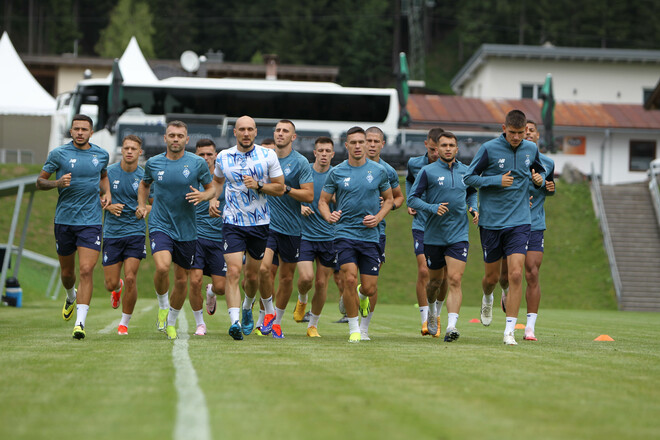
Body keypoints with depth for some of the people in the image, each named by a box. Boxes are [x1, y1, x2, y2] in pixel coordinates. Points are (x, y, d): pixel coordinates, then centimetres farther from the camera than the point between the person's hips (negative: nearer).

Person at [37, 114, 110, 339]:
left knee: (86, 270, -14)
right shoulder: (58, 154, -3)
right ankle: (71, 296, 48)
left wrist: (107, 193, 7)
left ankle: (80, 322, -16)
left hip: (91, 221, 0)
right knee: (67, 272, 12)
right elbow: (40, 181, 3)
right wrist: (57, 182, -17)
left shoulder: (101, 155, 5)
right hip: (64, 220, 0)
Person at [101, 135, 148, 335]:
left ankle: (125, 322, 6)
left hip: (135, 231, -1)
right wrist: (108, 206, -10)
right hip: (112, 233, 1)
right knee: (111, 284, 2)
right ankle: (118, 288, 42)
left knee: (130, 278, -12)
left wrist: (145, 209, -14)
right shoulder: (109, 172, -1)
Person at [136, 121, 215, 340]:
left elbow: (211, 188, 7)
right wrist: (141, 205, 7)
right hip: (160, 226, -1)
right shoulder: (153, 163, 2)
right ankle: (162, 306, 2)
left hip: (186, 230, 1)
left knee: (182, 279, 8)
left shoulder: (197, 163, -3)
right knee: (162, 266, -26)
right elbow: (145, 184, 22)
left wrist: (202, 195, -15)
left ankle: (171, 322, 30)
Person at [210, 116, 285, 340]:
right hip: (232, 222, -1)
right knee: (233, 271, -17)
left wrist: (258, 186, -16)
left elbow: (280, 188, 0)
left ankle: (247, 308, 42)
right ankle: (235, 322, -24)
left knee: (252, 274, 12)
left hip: (260, 222, 1)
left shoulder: (268, 156, -3)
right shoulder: (223, 157, 1)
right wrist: (213, 199, 3)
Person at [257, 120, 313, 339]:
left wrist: (286, 189, -19)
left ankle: (277, 320, 24)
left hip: (291, 227, -1)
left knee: (287, 276, 7)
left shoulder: (300, 162, -4)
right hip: (266, 223, 1)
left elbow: (309, 195, -8)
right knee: (264, 268, -18)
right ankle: (268, 312, 1)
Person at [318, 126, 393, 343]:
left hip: (370, 235, 1)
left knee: (369, 288, -1)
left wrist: (378, 217, -3)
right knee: (349, 279, -17)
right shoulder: (337, 172, 2)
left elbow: (389, 199, 15)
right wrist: (328, 216, -12)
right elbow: (323, 200, 10)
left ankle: (361, 297, 39)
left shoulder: (379, 171, 4)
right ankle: (354, 329, -3)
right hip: (345, 233, -1)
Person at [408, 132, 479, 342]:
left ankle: (451, 326, -21)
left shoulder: (465, 171, 8)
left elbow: (472, 192, 26)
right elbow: (412, 199, -4)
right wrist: (433, 208, -19)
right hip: (434, 235, -1)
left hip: (459, 235, 1)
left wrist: (473, 208, 7)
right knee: (436, 281, 12)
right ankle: (431, 311, 43)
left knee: (455, 280, -14)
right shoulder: (428, 171, -3)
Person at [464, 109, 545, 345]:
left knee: (516, 274, -12)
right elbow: (468, 177, -3)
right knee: (492, 276, 9)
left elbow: (540, 170, 23)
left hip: (519, 222, 1)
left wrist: (540, 178, -1)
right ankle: (487, 298, 46)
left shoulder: (531, 149, 4)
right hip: (491, 221, -1)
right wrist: (497, 180, -16)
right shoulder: (489, 149, -7)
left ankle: (509, 330, -4)